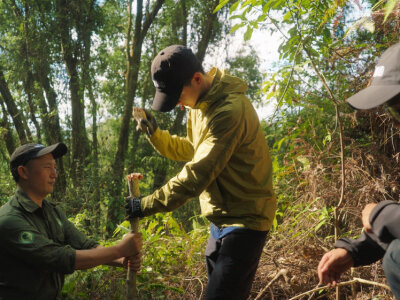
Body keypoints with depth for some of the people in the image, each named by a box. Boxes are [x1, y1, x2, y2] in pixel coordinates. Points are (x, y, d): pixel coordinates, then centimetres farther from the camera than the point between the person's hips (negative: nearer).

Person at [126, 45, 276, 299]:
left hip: (245, 221, -10)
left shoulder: (230, 111, -25)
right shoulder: (201, 102, 7)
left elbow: (198, 173, -27)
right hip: (222, 218, 10)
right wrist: (155, 134, 2)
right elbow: (191, 150, 18)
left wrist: (148, 204, -20)